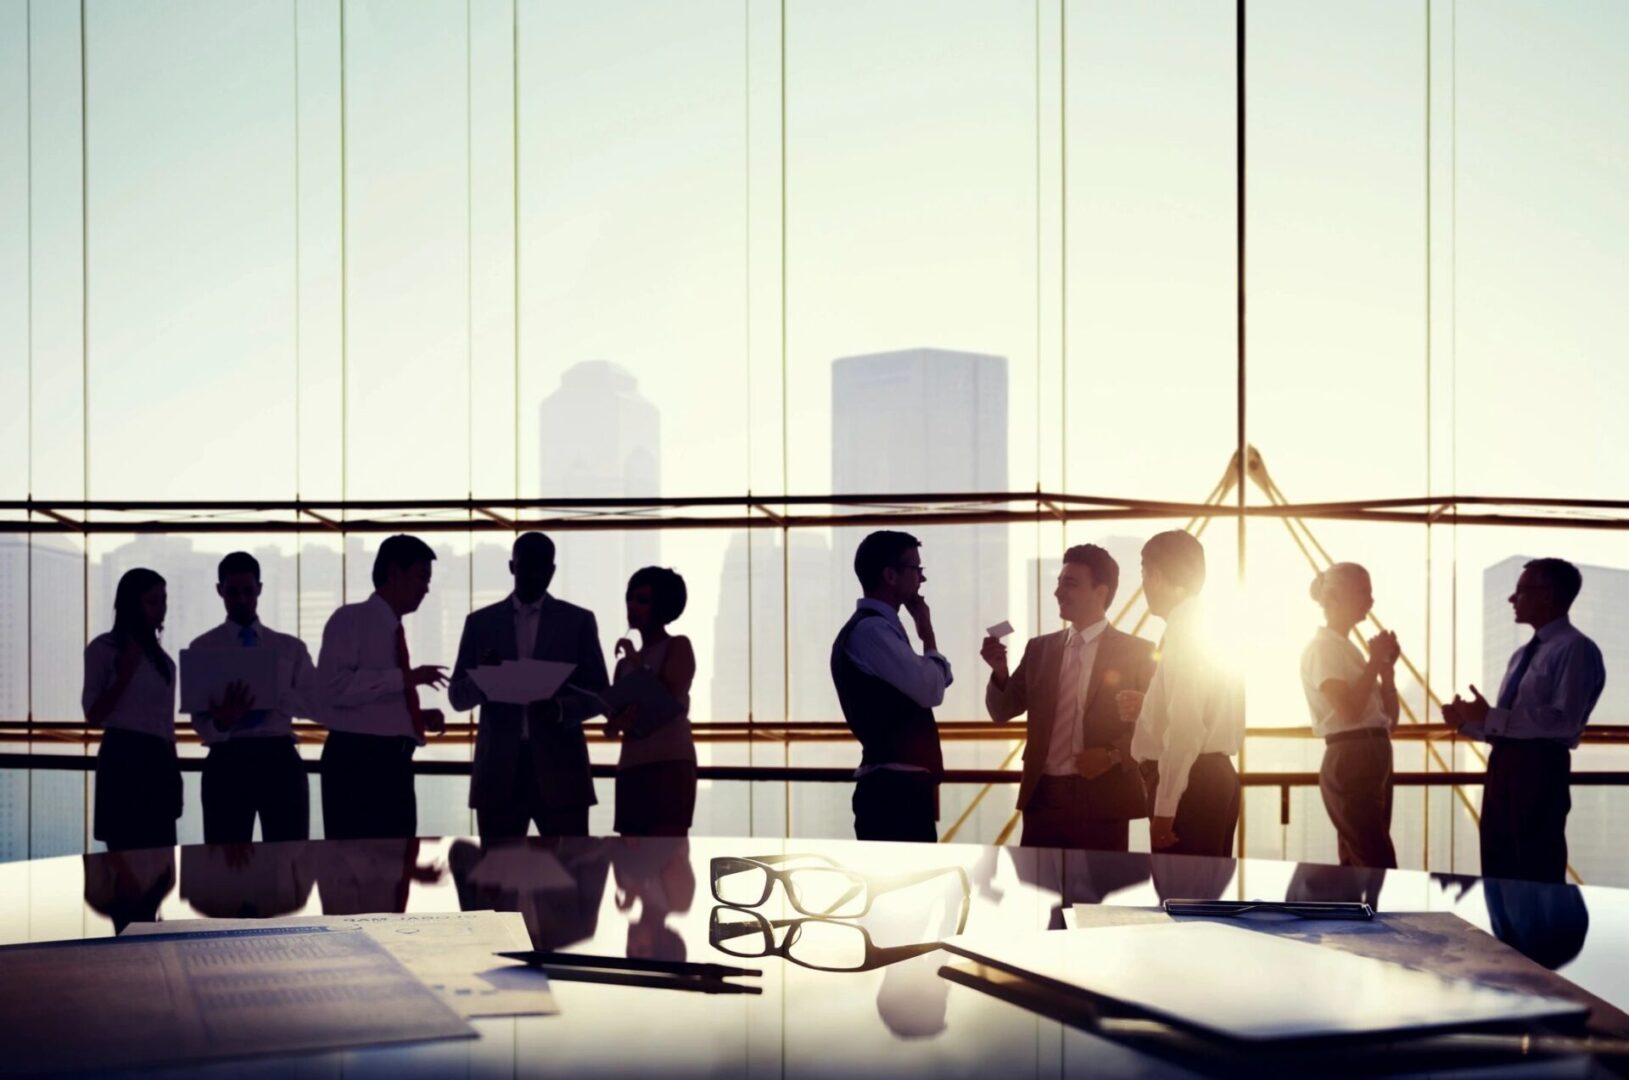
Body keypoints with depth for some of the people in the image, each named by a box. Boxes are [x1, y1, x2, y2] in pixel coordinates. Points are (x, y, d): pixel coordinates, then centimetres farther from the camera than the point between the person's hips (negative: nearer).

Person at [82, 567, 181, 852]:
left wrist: (174, 774, 18)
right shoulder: (103, 648, 0)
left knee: (161, 855, 2)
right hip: (123, 757, -6)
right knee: (126, 853, -7)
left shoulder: (162, 658, 19)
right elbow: (93, 715, -4)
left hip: (160, 759, 6)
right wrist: (126, 673, -15)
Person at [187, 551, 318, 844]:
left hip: (280, 761, 1)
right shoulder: (203, 648, 8)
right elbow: (201, 721, 1)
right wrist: (221, 722, -22)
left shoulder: (291, 647, 13)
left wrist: (273, 692, -15)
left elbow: (316, 704, 2)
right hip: (227, 762, -1)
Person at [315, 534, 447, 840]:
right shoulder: (350, 620, -6)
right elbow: (334, 686, -20)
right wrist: (404, 678, -21)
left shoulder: (395, 631, 18)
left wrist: (420, 717, 6)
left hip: (394, 763, 8)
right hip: (356, 761, -8)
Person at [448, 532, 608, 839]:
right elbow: (457, 696, 9)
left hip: (560, 768, -1)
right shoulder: (481, 622, 11)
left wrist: (561, 709, -16)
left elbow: (599, 695, 5)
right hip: (498, 770, 1)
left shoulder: (578, 621, 7)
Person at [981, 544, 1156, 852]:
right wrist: (1000, 671, -6)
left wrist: (1113, 755, -16)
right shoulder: (1039, 648, 11)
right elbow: (1002, 711, 13)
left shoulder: (1136, 652, 0)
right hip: (1043, 797, 4)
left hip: (1103, 801, -3)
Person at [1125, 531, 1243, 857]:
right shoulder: (1205, 626, 16)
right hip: (1212, 776, 10)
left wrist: (1164, 807, -21)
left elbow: (1186, 728, -20)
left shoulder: (1185, 629, -13)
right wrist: (1149, 705, 15)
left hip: (1190, 781, -10)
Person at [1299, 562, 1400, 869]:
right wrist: (1375, 661, -10)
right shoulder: (1321, 647, -7)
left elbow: (1389, 717, 18)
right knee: (1378, 866, -14)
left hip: (1373, 759, 9)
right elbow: (1349, 710, -20)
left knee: (1357, 865, 8)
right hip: (1349, 762, -9)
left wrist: (1388, 666, 6)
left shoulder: (1349, 648, 19)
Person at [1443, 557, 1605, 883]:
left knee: (1538, 876, -3)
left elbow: (1563, 720, -21)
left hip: (1539, 768, -9)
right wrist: (1467, 722, 3)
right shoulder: (1523, 654, 19)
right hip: (1504, 766, 9)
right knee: (1499, 875, 12)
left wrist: (1491, 717, -20)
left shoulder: (1575, 648, -10)